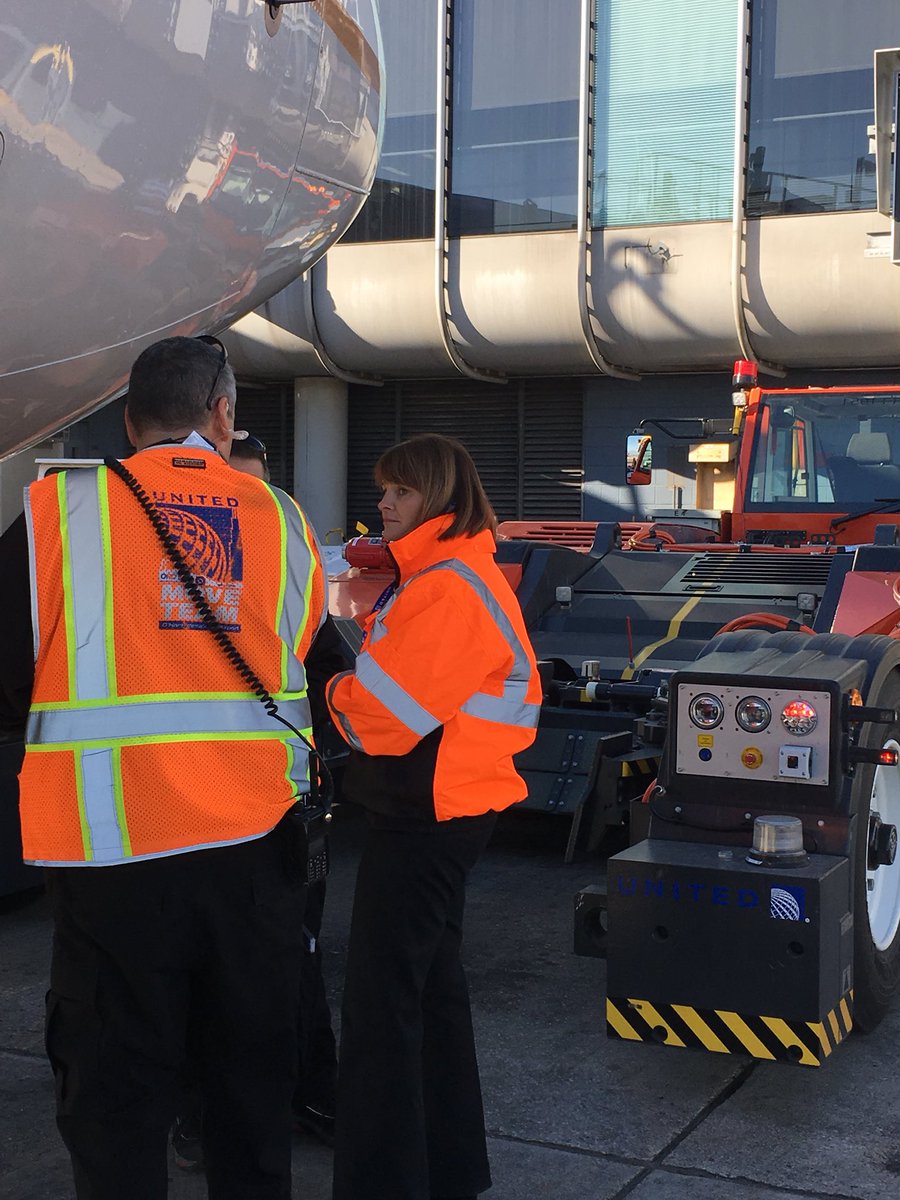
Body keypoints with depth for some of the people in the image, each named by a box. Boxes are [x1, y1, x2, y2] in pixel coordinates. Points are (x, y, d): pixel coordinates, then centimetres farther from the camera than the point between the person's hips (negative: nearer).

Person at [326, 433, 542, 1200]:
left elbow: (383, 712, -22)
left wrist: (339, 693, -3)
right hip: (440, 808, 11)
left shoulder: (451, 589, -19)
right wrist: (370, 644, -2)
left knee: (381, 999, -6)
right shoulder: (458, 575, 15)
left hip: (427, 813, -11)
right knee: (432, 981, 18)